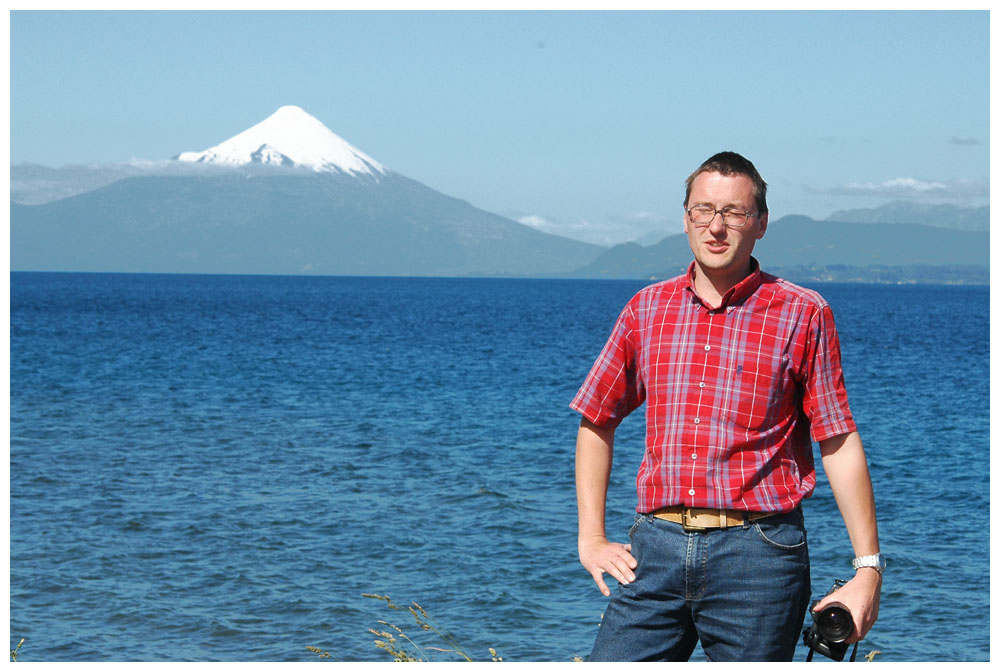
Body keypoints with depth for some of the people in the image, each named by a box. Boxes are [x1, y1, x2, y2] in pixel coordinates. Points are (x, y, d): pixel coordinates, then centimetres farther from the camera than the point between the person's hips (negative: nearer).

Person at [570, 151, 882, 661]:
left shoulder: (801, 314, 2)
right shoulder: (647, 309, 12)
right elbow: (596, 420, 20)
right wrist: (591, 538, 13)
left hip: (757, 555, -3)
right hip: (656, 547, 3)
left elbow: (840, 445, 1)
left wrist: (868, 569, -4)